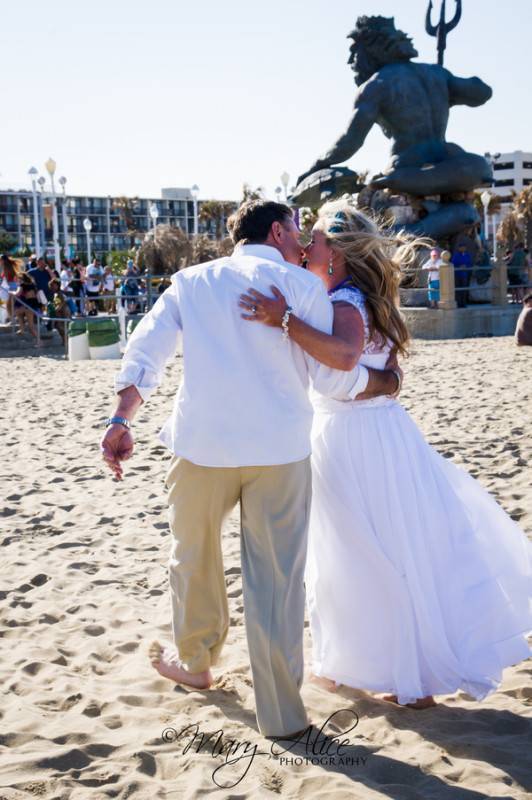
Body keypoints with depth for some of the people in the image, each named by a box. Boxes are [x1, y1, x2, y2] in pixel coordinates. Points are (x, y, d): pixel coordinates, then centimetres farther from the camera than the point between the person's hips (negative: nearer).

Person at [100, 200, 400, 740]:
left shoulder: (191, 281, 11)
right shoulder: (301, 285, 2)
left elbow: (146, 348, 2)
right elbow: (330, 376, -1)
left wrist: (121, 419, 1)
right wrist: (385, 382, 15)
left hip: (202, 446, 2)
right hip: (280, 451, -2)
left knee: (194, 557, 22)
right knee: (276, 580, 5)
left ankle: (195, 664, 42)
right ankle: (281, 713, 12)